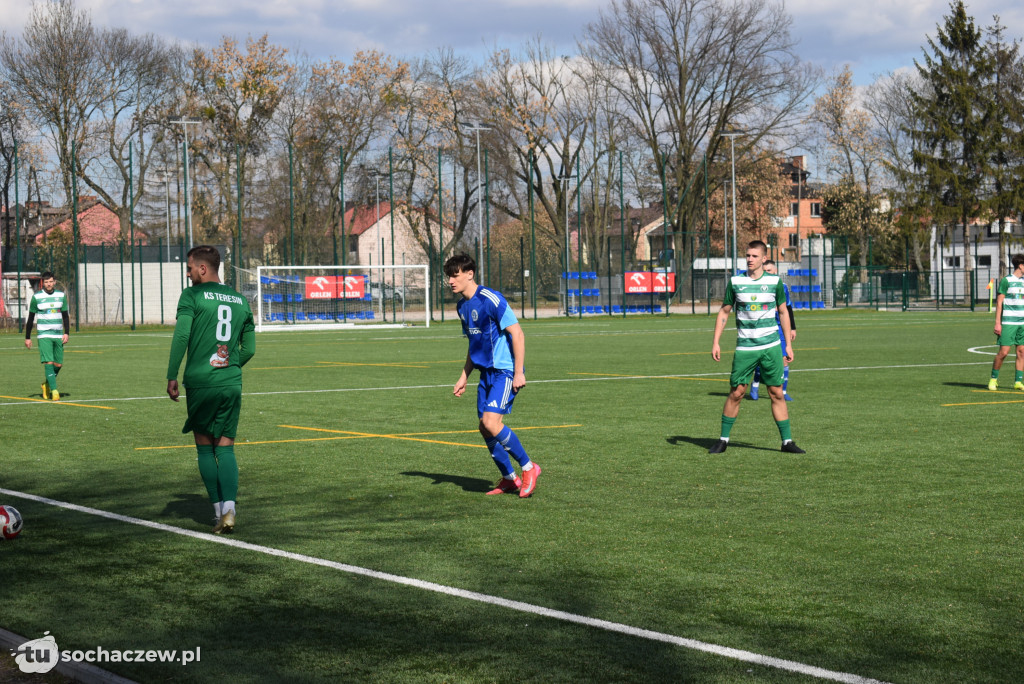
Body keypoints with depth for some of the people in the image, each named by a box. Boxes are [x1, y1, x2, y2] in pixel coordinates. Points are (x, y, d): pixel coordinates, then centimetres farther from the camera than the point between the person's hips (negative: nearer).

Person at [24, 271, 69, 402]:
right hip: (44, 336, -4)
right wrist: (27, 338, 4)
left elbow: (65, 316, 13)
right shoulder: (36, 297, -2)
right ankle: (54, 391, -19)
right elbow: (30, 318, 5)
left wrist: (66, 333, 1)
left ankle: (47, 384, 30)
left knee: (58, 364, 6)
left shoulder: (61, 296, 7)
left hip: (58, 336, 4)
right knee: (48, 363, -16)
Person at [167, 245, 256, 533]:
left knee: (205, 448, 9)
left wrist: (172, 376, -10)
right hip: (232, 385, 4)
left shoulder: (192, 296, -3)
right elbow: (249, 348, 14)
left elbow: (181, 336, -13)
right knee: (226, 448, 4)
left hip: (200, 382, -3)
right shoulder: (240, 301, 12)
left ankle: (218, 511, 9)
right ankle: (229, 508, -14)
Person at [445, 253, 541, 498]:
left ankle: (528, 467, -3)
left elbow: (517, 333, -17)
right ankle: (509, 479, 19)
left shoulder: (491, 300, -16)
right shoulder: (462, 306, 11)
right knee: (485, 428, 6)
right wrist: (464, 376, 19)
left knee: (491, 422, -19)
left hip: (506, 370, -9)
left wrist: (519, 372, -20)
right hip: (487, 372, 9)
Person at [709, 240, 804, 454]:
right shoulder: (735, 282, 1)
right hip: (745, 347, 0)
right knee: (736, 392, -1)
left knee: (776, 393, 1)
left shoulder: (775, 282, 2)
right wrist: (716, 342, 2)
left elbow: (783, 312, 11)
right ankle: (723, 440, 10)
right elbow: (724, 312, 9)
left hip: (771, 346, 0)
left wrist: (788, 345, 9)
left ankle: (787, 441, 8)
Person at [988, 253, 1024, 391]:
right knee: (1004, 352, -8)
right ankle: (993, 378, 8)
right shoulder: (1006, 280, -5)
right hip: (1008, 323, -6)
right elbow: (999, 302, -6)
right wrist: (997, 323, -10)